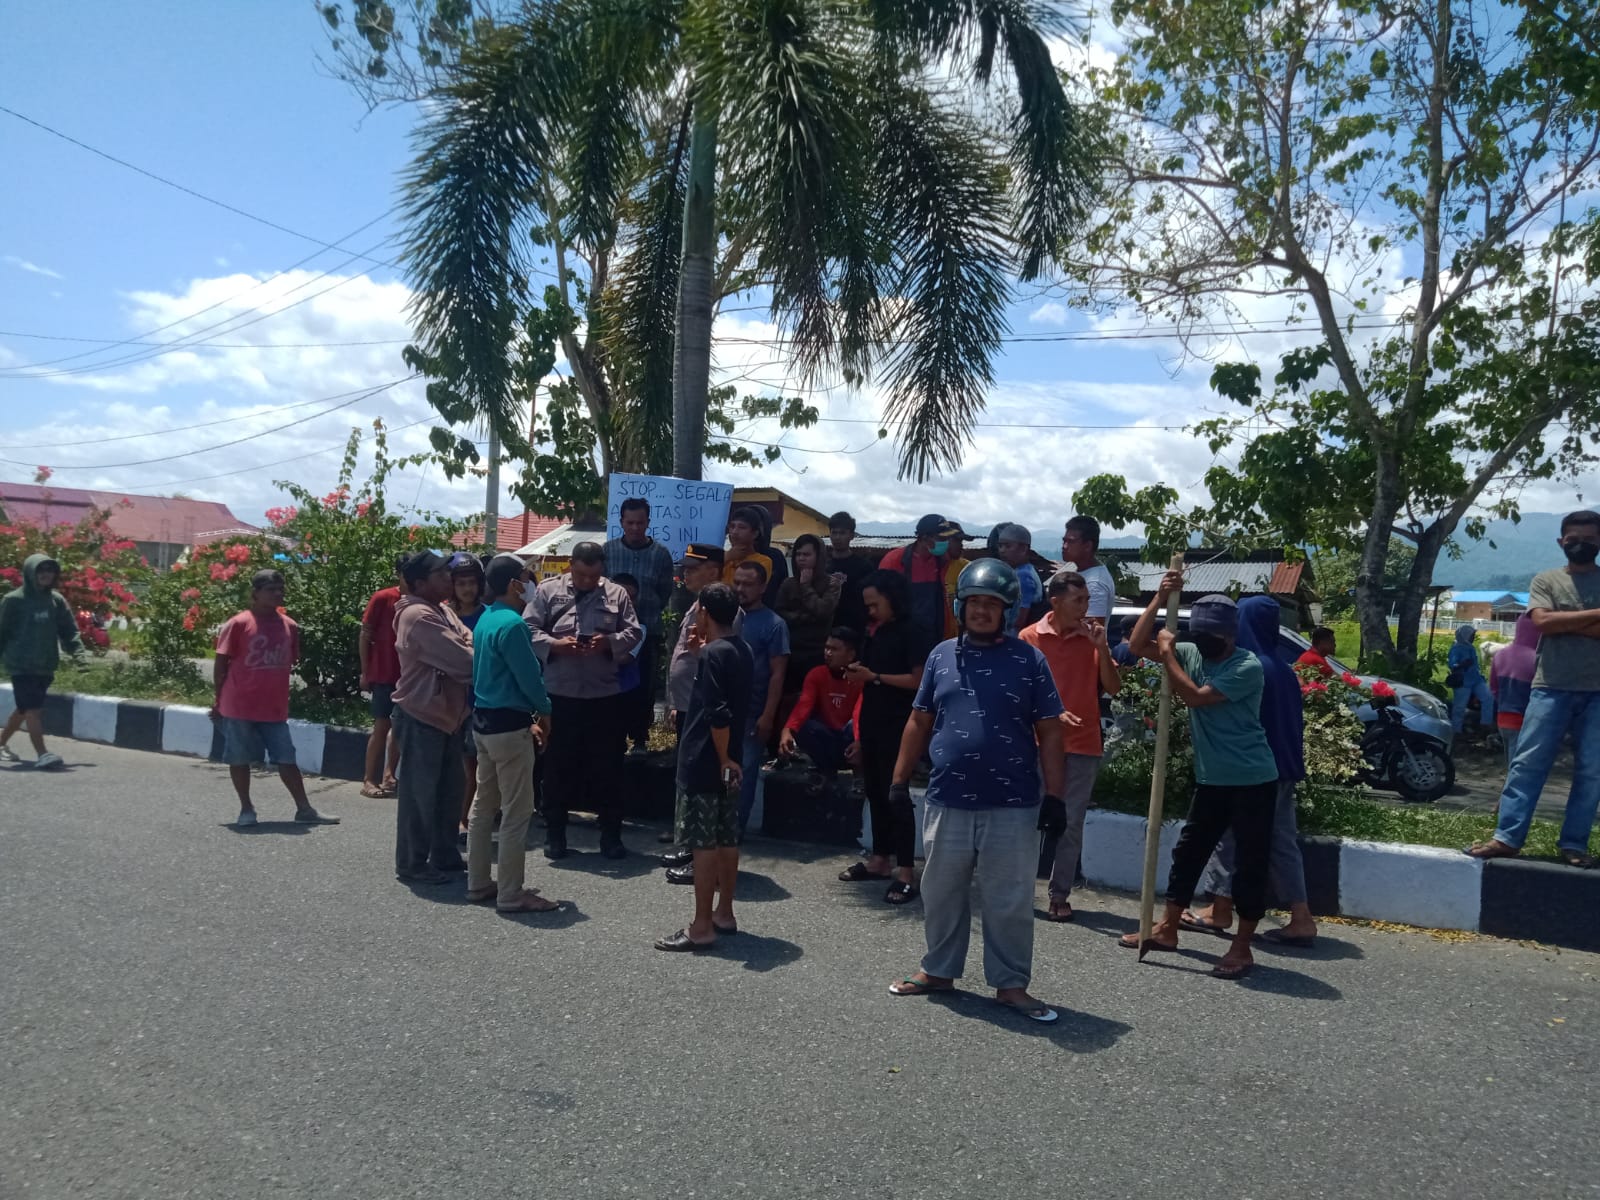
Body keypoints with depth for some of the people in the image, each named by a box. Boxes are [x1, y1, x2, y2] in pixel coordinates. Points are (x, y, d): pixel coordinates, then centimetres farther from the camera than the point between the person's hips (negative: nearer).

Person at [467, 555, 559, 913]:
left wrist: (526, 717, 14)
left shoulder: (485, 619, 10)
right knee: (516, 811, -2)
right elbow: (529, 675, -17)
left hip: (483, 720, 10)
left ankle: (478, 884, 24)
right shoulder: (512, 623, -19)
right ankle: (511, 894, 3)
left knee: (483, 805, 15)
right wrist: (543, 712, 2)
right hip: (508, 726, -10)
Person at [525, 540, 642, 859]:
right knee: (559, 766, 9)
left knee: (608, 767, 7)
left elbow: (634, 632, 4)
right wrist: (554, 644, -18)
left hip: (605, 695, 1)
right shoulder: (548, 590, 1)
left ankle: (611, 835, 19)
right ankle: (554, 833, 22)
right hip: (560, 694, -1)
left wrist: (611, 641, -15)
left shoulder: (617, 594, 4)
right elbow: (529, 628, -2)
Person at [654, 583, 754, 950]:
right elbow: (749, 704, 16)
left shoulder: (712, 653, -17)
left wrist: (723, 758, -15)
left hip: (704, 764, -9)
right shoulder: (741, 650, 9)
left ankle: (701, 927, 1)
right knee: (727, 839, 14)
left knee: (703, 843, -4)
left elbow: (717, 714, -23)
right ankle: (724, 914, 24)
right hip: (728, 763, 9)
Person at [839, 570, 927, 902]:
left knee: (897, 796, -7)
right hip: (872, 725, 8)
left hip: (897, 728, -7)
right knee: (875, 793, 11)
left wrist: (875, 676, -16)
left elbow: (918, 680, -15)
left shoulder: (910, 635, -7)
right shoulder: (875, 635, 15)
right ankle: (879, 860, 21)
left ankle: (905, 872, -5)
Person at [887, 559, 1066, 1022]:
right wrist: (901, 778, 9)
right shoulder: (941, 655, 6)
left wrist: (1054, 795, -6)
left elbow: (1049, 732, -1)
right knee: (941, 894, 15)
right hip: (946, 802, 3)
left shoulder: (1029, 660, -2)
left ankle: (1011, 984, 21)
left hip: (1012, 806, -3)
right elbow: (919, 722, 12)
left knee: (1010, 901, 6)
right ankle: (939, 970, 32)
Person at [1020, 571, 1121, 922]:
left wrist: (1101, 647, -11)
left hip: (1084, 744, 2)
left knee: (1071, 823, 4)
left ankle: (1060, 894, 11)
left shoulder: (1092, 638, 4)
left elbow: (1114, 688, 1)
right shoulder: (1030, 637, -2)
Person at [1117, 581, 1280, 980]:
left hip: (1253, 780, -7)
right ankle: (1167, 929, 25)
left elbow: (1195, 697, -24)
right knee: (1188, 852, 13)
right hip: (1211, 779, 7)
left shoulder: (1248, 667, -17)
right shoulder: (1192, 654, 3)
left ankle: (1241, 948, 10)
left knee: (1249, 862, 1)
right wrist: (1160, 598, -8)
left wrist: (1168, 653, -14)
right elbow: (1138, 645, 1)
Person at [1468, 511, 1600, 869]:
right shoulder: (1545, 580, 9)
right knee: (1528, 763, -3)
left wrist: (1563, 621, -10)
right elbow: (1542, 622, -9)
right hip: (1551, 688, -1)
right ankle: (1507, 836, -1)